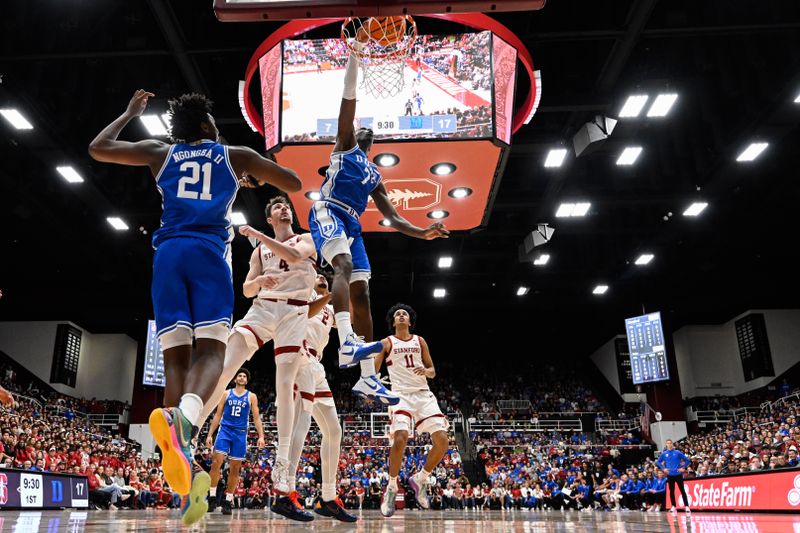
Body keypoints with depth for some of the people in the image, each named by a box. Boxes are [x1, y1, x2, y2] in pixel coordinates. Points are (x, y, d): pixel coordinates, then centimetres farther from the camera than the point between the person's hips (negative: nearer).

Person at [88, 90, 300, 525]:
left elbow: (97, 149, 28)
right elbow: (294, 184, 23)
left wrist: (130, 113, 42)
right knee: (210, 349, -11)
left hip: (168, 253, 2)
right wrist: (258, 179, 42)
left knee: (175, 356, -3)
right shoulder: (236, 156, 18)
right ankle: (184, 415, -46)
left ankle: (184, 473, -18)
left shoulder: (159, 152, 23)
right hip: (209, 252, -2)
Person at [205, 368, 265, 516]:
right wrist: (209, 434, 3)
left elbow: (256, 418, 3)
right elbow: (217, 416, 9)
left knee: (235, 469, 3)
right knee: (216, 462, -14)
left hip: (240, 434, 0)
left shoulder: (251, 396, 7)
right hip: (225, 430, 0)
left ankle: (228, 501, 12)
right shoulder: (227, 394, 9)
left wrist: (261, 436, -8)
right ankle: (212, 497, -4)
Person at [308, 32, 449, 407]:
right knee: (344, 267, -32)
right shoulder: (345, 145, 18)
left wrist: (422, 232, 10)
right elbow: (348, 97, 8)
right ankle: (347, 344, -51)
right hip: (327, 213, -6)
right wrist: (357, 47, 5)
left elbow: (393, 218, 26)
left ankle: (368, 379, -1)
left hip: (351, 225, 6)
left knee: (361, 294, -1)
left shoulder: (374, 175, 31)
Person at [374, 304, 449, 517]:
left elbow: (432, 371, 16)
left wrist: (426, 371, -7)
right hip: (401, 395, -4)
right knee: (400, 439, -25)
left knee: (442, 441, -8)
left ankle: (420, 479, 15)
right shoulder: (387, 343, 7)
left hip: (424, 395, 4)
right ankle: (391, 488, -4)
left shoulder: (420, 341, 15)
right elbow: (373, 370, 2)